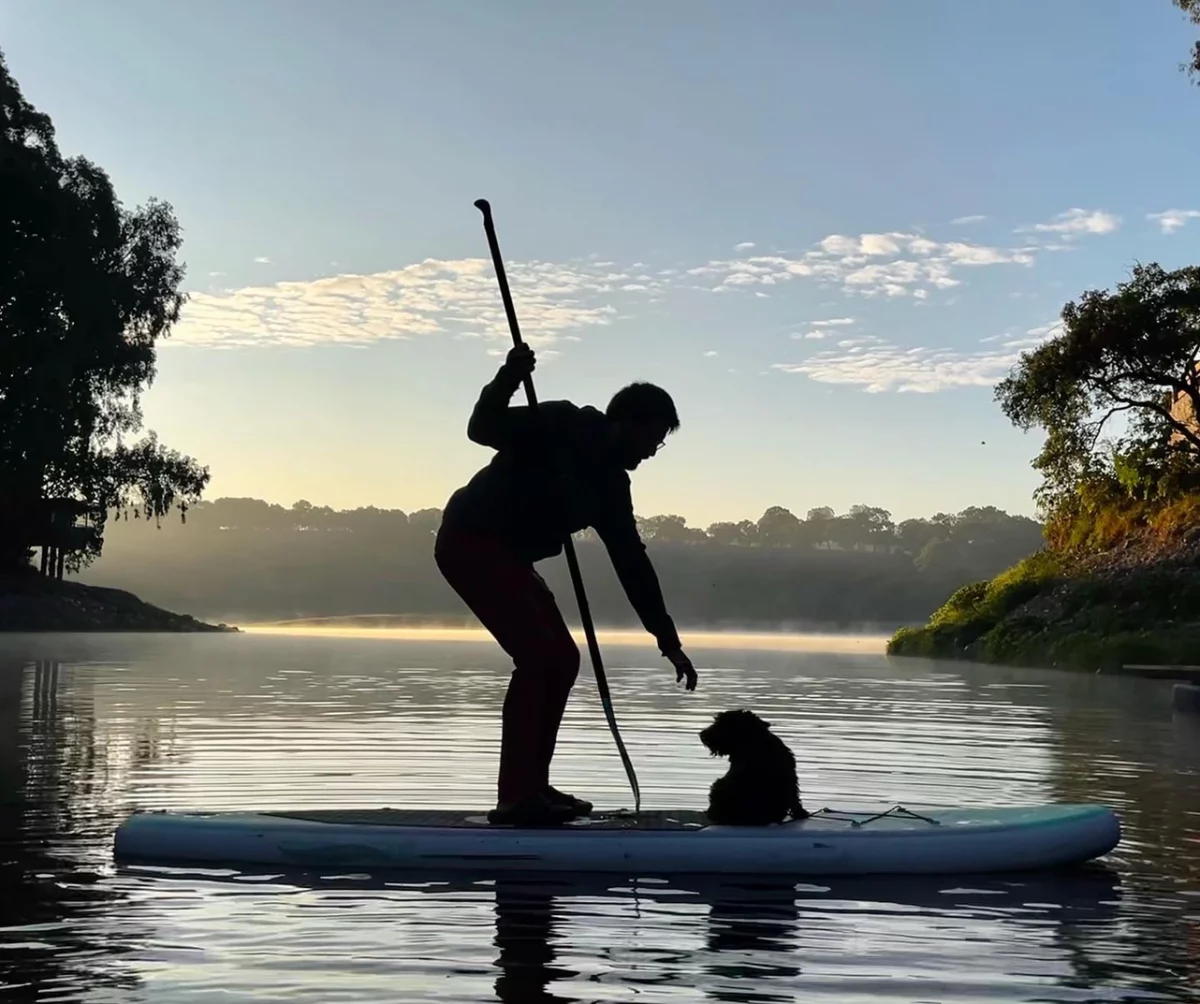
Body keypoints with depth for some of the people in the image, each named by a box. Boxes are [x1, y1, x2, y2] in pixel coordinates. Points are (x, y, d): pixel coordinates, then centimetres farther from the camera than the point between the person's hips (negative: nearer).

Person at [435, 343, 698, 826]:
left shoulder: (610, 482, 10)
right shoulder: (562, 426, -10)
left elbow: (632, 564, 11)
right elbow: (483, 429, -18)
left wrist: (668, 641, 10)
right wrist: (507, 381, -36)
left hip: (507, 556, 10)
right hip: (469, 540, -10)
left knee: (562, 659, 8)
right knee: (538, 655, -17)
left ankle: (532, 787, 14)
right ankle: (515, 797, -14)